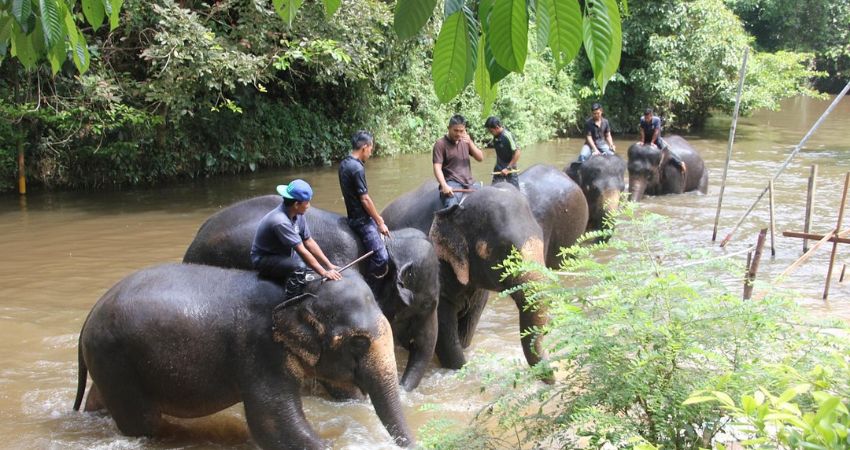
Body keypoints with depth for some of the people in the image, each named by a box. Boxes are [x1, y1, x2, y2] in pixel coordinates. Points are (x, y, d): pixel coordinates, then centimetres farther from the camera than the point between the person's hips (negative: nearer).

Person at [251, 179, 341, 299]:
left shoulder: (298, 215, -7)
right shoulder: (280, 221, -33)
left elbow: (309, 242, 0)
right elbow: (302, 251, -31)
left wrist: (329, 265, -3)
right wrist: (324, 273, -28)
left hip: (283, 255, 9)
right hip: (263, 260, -9)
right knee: (299, 266, -31)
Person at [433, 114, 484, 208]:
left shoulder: (465, 142, 16)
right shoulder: (441, 144, -1)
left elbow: (480, 158, 9)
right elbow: (437, 167, -11)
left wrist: (470, 143, -6)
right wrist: (444, 185, -26)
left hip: (469, 183, 6)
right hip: (452, 184, -6)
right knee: (451, 207, -32)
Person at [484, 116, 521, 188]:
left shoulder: (507, 136, -22)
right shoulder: (496, 136, 0)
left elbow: (517, 153, -22)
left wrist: (508, 168, -20)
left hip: (510, 169, -7)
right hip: (499, 169, 7)